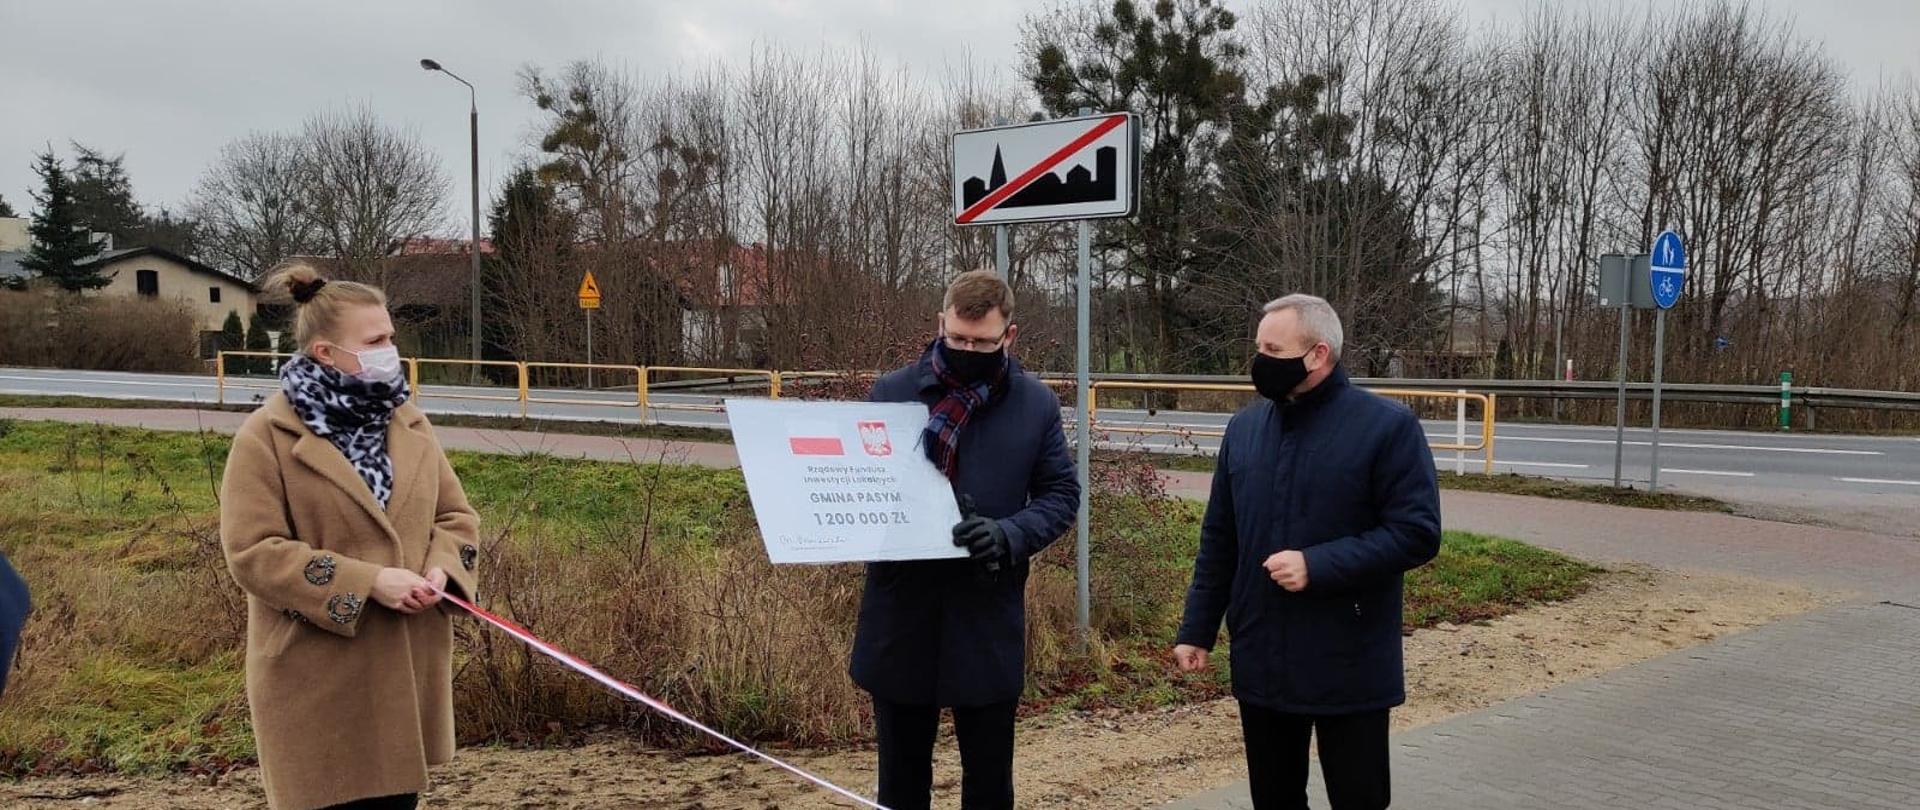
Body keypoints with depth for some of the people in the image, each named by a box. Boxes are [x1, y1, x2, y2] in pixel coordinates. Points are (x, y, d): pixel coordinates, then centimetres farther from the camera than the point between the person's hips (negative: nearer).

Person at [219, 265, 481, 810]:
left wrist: (441, 570, -9)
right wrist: (367, 582, -22)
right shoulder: (267, 436, -10)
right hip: (319, 680, -5)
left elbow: (455, 515, 13)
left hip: (406, 666, 6)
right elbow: (251, 552, -15)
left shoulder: (407, 422, 9)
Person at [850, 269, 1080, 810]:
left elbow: (1061, 494, 3)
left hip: (988, 625, 0)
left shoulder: (1037, 405, 1)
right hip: (901, 620, 0)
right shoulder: (892, 392, 0)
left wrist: (1009, 535, -16)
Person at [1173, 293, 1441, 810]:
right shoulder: (1245, 427, 6)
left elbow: (1417, 533, -15)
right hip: (1261, 664, 5)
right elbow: (1219, 539, 11)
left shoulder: (1388, 426, -11)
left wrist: (1318, 565, -23)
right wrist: (1197, 628, 8)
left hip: (1349, 670, -5)